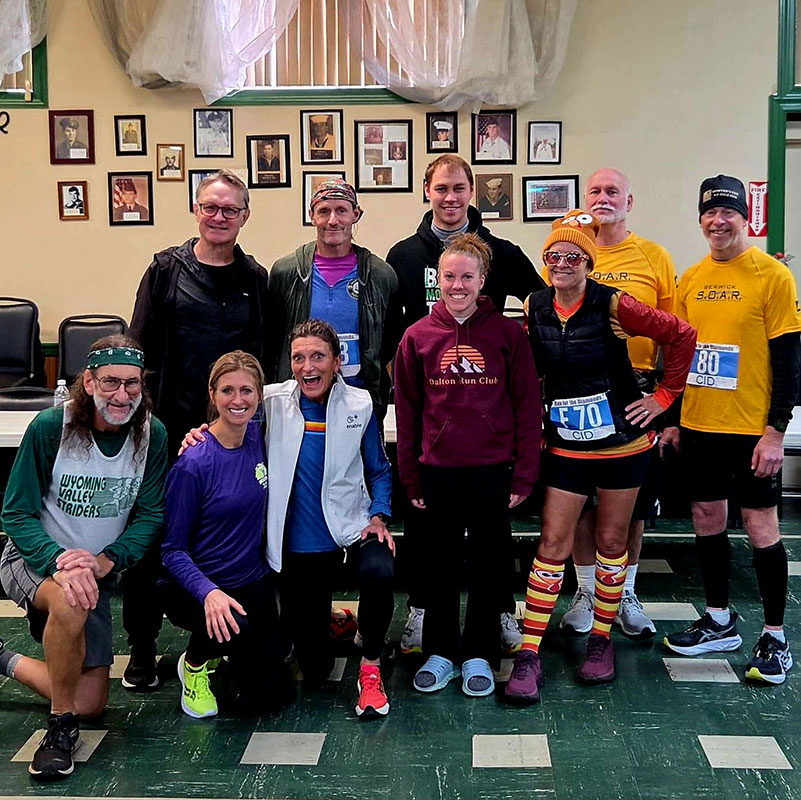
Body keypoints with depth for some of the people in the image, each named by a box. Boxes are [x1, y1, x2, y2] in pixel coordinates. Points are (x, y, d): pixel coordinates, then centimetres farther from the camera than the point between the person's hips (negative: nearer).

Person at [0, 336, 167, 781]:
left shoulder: (152, 435, -12)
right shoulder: (50, 427, -20)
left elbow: (150, 515, -10)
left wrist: (104, 561, -28)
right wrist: (59, 562, -35)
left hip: (99, 571, 4)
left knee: (92, 704, 6)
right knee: (70, 599, -41)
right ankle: (61, 726, -19)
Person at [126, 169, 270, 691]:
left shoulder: (255, 278, 8)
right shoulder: (167, 269, 2)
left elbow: (263, 355, 8)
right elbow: (141, 346, 0)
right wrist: (148, 409, -8)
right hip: (171, 423, -1)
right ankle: (142, 644, 16)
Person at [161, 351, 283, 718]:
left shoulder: (259, 437, -4)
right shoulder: (193, 464, -21)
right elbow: (172, 548, -17)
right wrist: (209, 592, -34)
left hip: (253, 581, 6)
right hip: (194, 587, -5)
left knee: (264, 690, 4)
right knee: (233, 627, -37)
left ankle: (224, 654, 37)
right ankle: (194, 662, -1)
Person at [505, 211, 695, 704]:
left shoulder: (613, 306, -13)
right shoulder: (535, 309, -1)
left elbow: (681, 335, -8)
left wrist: (665, 396, -6)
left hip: (622, 441, -2)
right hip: (566, 445, 2)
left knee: (612, 540, 9)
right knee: (554, 542, -1)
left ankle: (602, 639, 27)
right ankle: (529, 655, 4)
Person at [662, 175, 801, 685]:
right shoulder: (690, 280, 8)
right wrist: (672, 419, 11)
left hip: (752, 428, -5)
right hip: (698, 426, 5)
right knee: (707, 519, 13)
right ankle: (720, 622, 28)